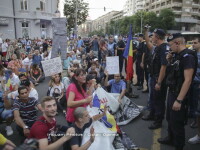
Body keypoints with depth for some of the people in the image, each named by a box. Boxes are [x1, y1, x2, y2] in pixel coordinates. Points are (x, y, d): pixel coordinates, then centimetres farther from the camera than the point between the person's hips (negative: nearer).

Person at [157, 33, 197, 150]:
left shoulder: (188, 56, -21)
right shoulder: (178, 55, 8)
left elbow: (188, 80, -25)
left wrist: (179, 100, -27)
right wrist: (170, 61, 2)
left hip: (179, 95, -9)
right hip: (172, 92, 9)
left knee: (177, 123, 6)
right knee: (170, 118, 24)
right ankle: (171, 139, 44)